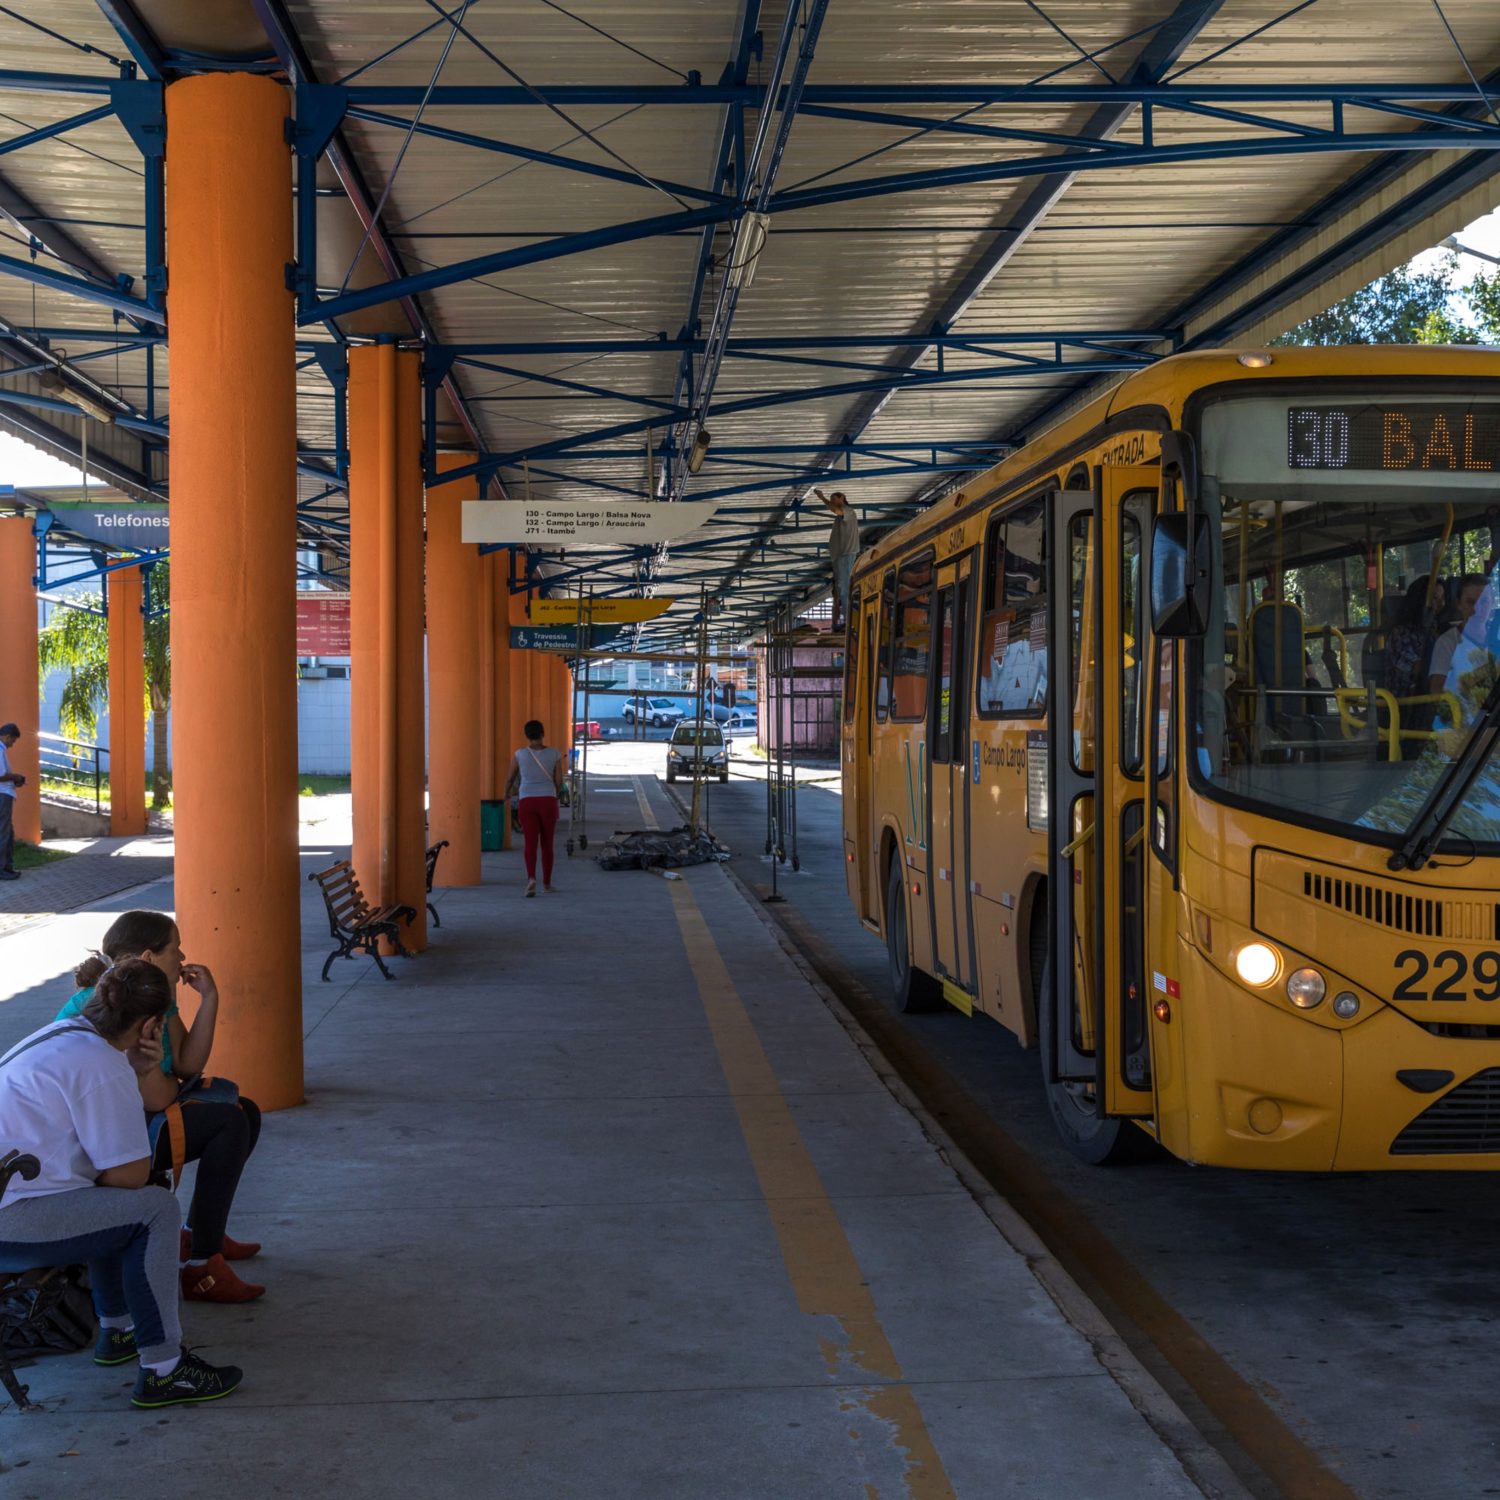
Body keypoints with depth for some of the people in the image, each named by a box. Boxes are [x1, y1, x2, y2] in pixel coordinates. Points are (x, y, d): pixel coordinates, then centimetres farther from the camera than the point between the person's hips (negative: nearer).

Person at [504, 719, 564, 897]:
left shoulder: (519, 754, -1)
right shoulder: (554, 755, 0)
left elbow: (510, 778, 9)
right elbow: (559, 781, 2)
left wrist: (507, 793, 30)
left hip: (527, 802, -1)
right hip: (548, 801, 1)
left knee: (531, 842, -3)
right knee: (547, 843, 12)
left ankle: (531, 878, -25)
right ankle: (547, 883, 19)